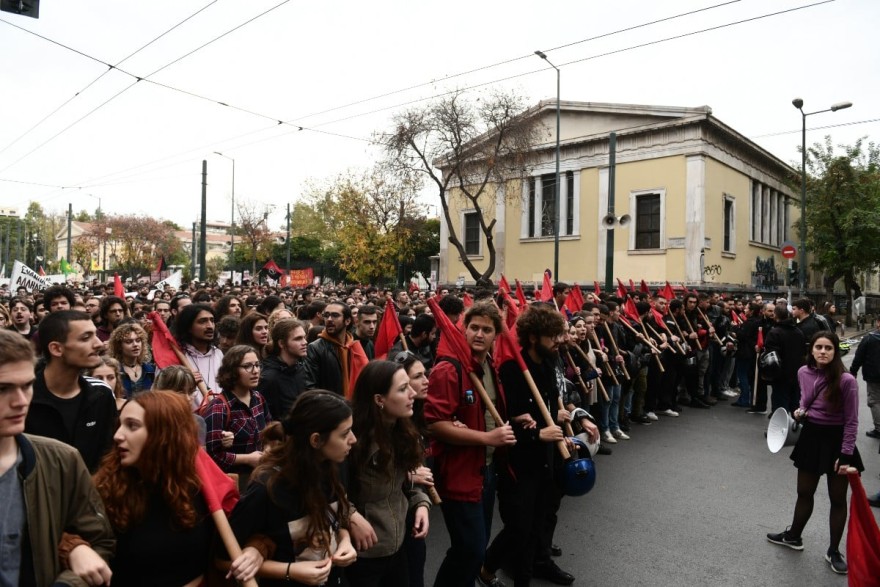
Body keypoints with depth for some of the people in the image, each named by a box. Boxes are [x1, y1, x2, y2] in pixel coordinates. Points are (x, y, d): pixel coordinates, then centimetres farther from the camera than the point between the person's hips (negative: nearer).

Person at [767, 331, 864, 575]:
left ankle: (833, 551, 29)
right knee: (804, 493, 19)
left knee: (837, 499, 12)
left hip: (836, 440, -4)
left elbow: (851, 422, -14)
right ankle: (793, 536, 38)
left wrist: (846, 455, -15)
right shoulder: (804, 373, -5)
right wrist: (800, 412, -5)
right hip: (811, 437, 4)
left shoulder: (846, 380, -20)